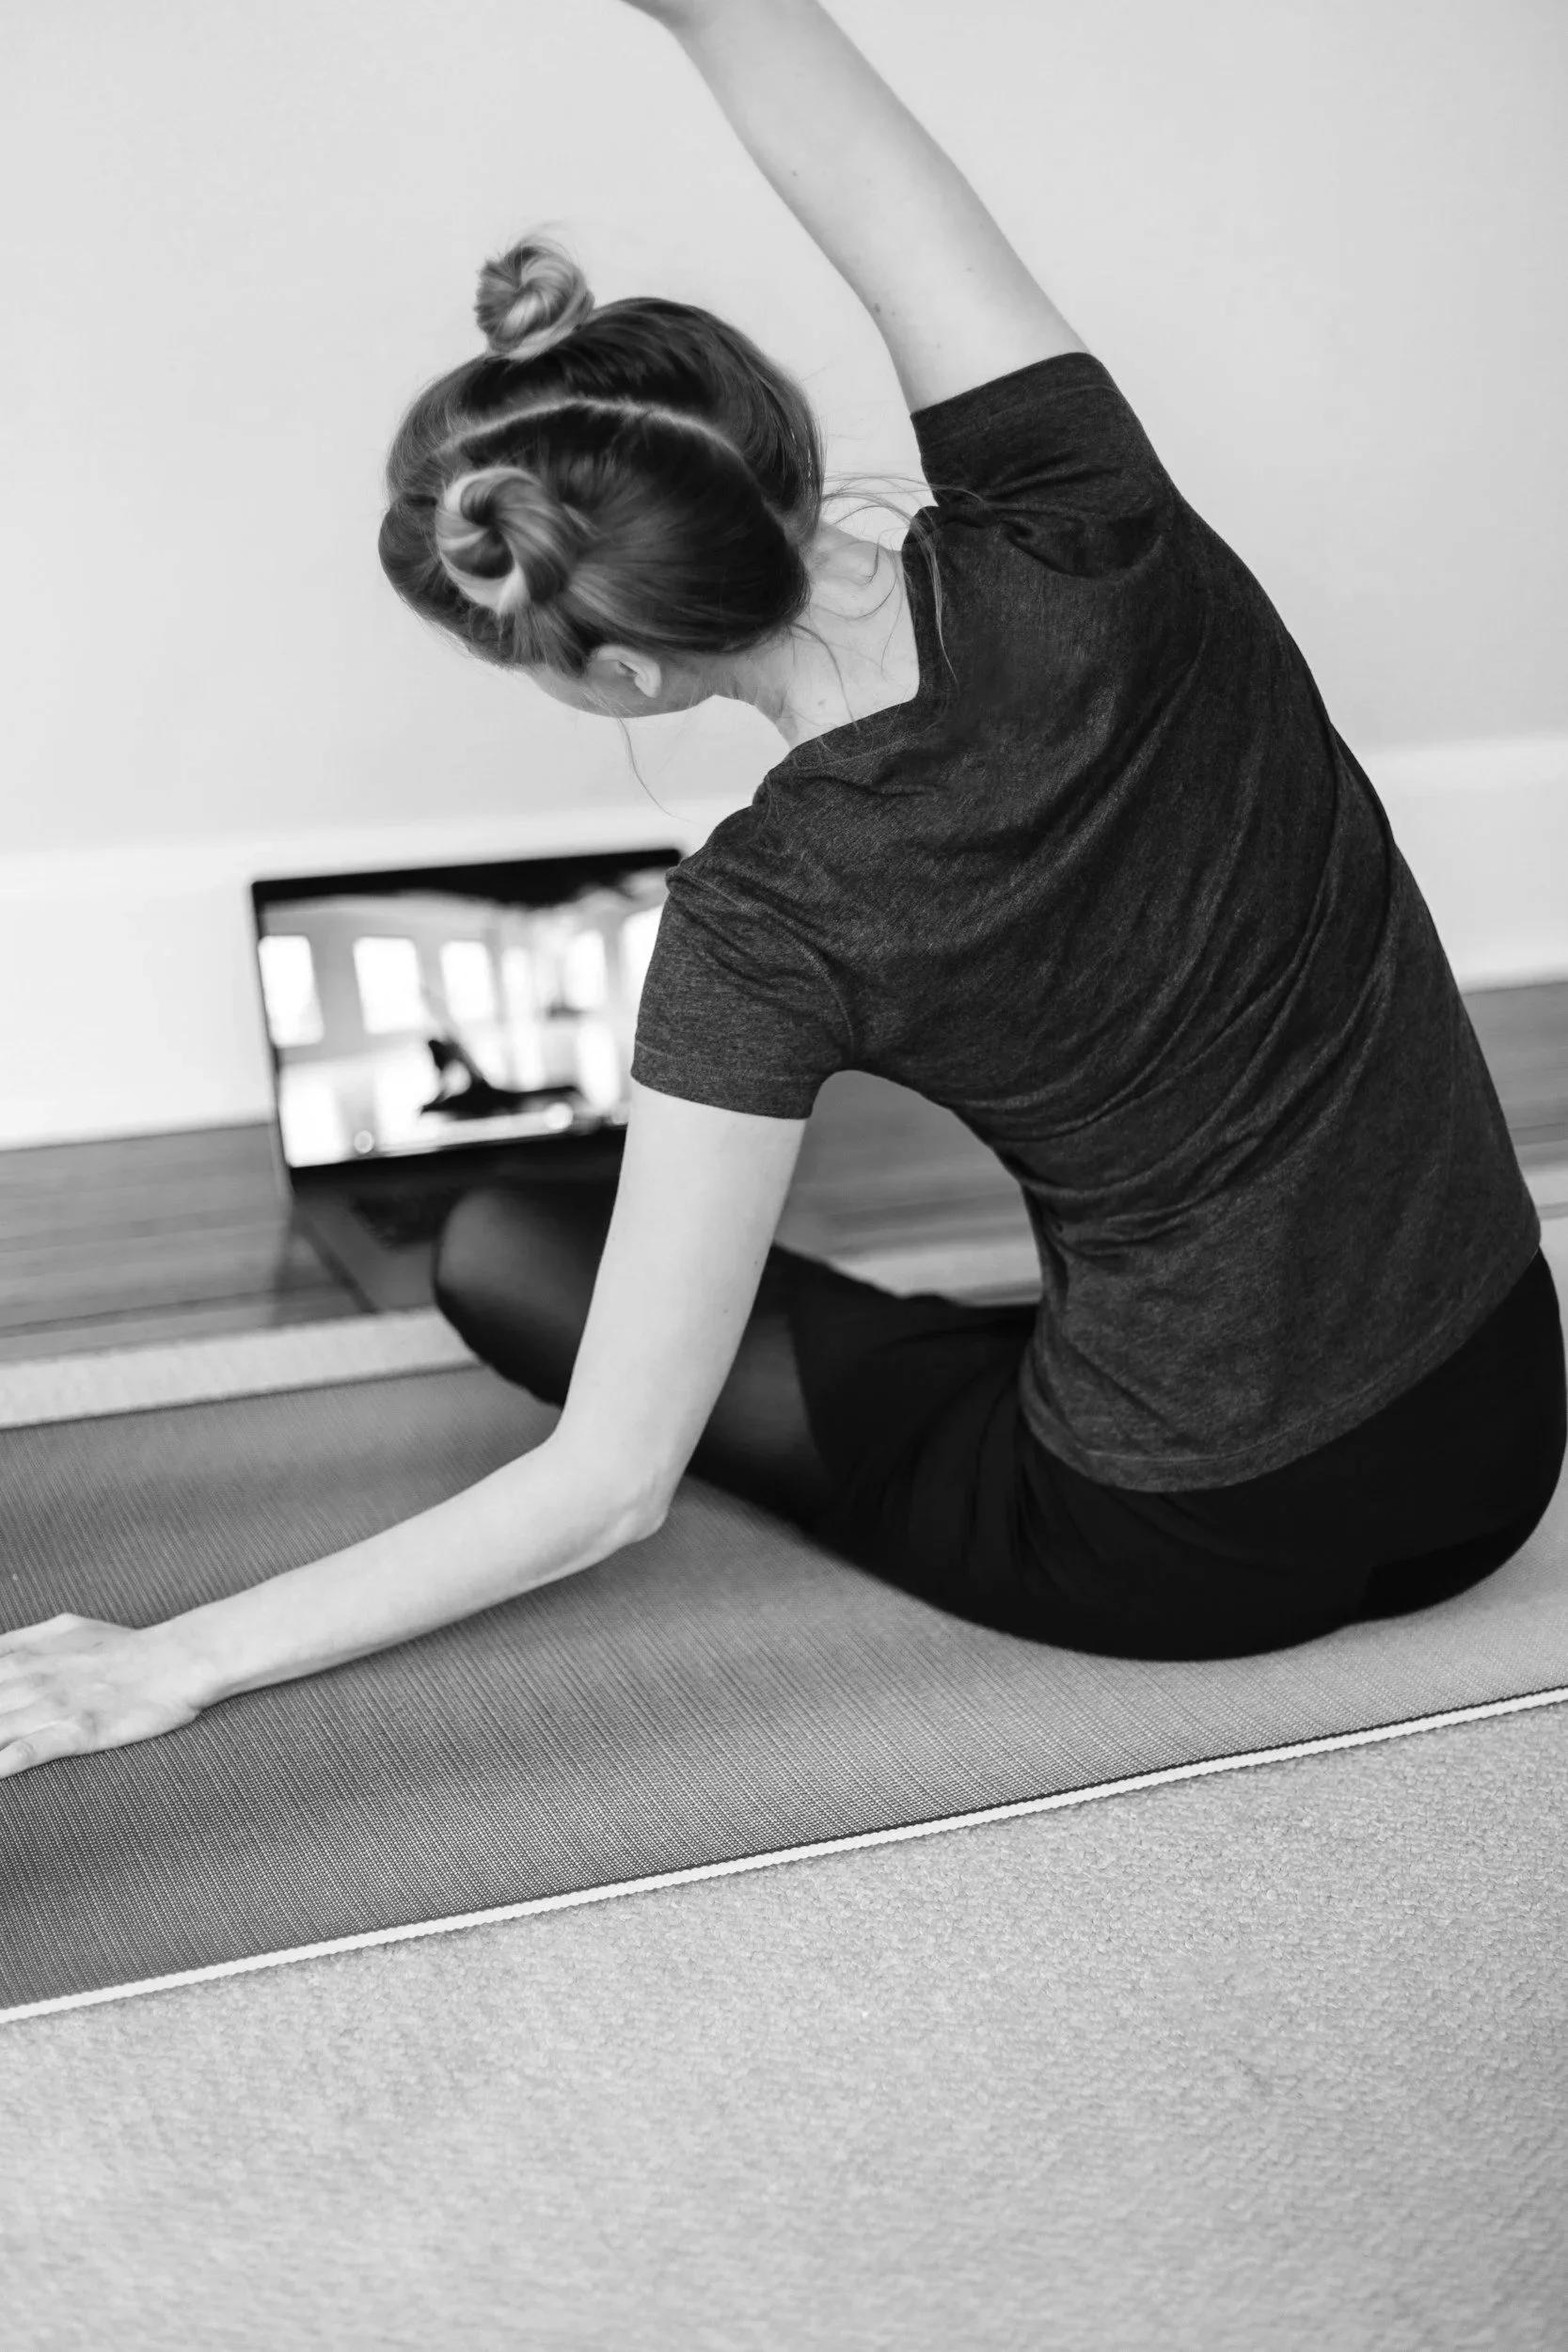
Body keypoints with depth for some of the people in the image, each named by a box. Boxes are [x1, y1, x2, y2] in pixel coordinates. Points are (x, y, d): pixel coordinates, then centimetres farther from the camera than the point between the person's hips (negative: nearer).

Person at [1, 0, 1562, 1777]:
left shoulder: (769, 927, -24)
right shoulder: (1072, 543, -17)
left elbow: (608, 1489, -17)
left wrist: (177, 1660, -9)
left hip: (1188, 1555, -4)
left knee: (496, 1250, 6)